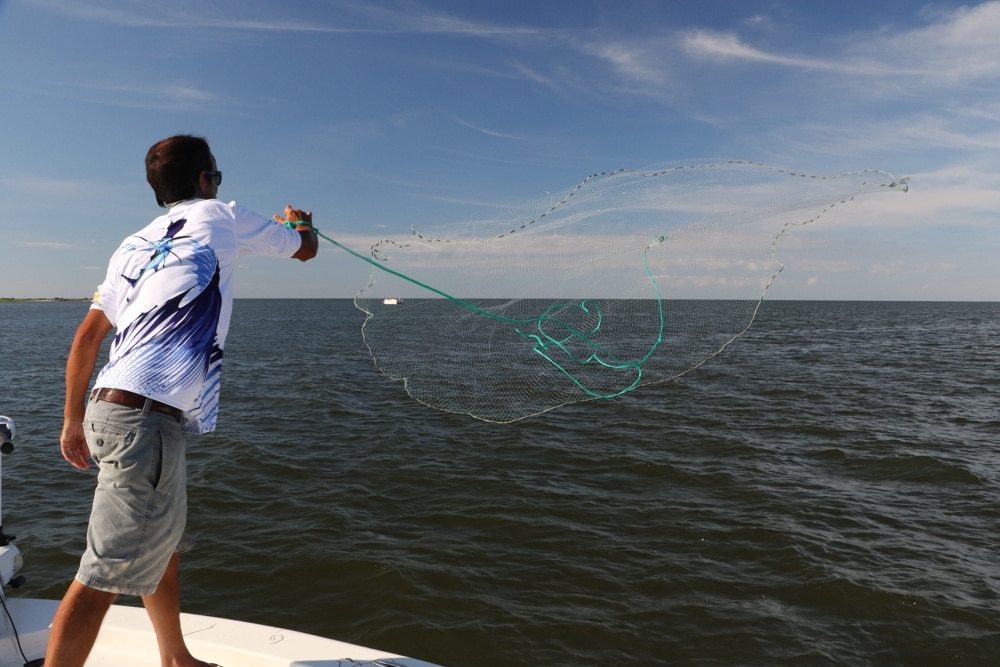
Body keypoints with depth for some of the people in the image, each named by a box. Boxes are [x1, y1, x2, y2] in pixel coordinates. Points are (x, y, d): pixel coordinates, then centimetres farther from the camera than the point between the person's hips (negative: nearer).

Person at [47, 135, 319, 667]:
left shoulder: (134, 243, 19)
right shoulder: (218, 216, 3)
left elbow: (87, 336, 15)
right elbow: (305, 250, 18)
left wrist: (73, 419, 21)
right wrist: (297, 222, 40)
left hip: (109, 406, 8)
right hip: (146, 416, -8)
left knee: (163, 546, 20)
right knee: (104, 575, -6)